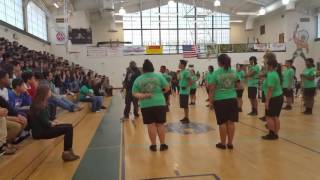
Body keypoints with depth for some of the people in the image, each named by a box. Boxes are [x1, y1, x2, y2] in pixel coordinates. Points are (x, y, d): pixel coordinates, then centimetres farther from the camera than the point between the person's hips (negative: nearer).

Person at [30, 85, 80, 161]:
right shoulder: (39, 106, -20)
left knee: (69, 126, 3)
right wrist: (52, 124, -3)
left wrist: (52, 122, 3)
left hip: (43, 128, 10)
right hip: (40, 132, -10)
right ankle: (67, 152, -5)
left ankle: (68, 151, 3)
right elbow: (45, 124, -21)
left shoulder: (41, 103, 9)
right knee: (68, 128, -15)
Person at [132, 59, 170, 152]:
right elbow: (167, 88, 1)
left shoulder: (138, 79, 4)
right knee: (160, 124, 9)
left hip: (146, 105, 1)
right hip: (159, 103, 0)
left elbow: (134, 93, -1)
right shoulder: (158, 76, 1)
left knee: (151, 125, 7)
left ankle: (153, 145, 16)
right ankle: (163, 144, 17)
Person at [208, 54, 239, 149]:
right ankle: (230, 143, 19)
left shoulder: (216, 73, -9)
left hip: (220, 100, -3)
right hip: (232, 99, 3)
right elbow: (237, 85, 12)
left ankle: (223, 143, 16)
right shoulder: (234, 72, 3)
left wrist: (211, 100, 0)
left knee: (222, 122, 6)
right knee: (231, 122, 9)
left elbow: (212, 89, -9)